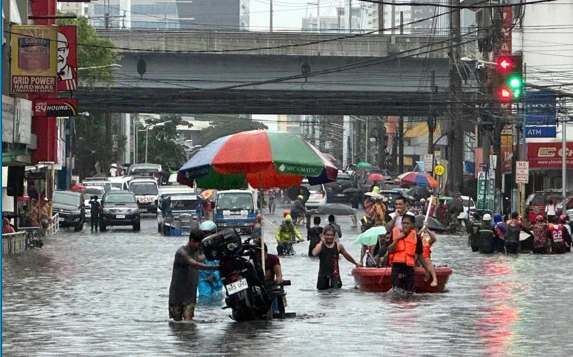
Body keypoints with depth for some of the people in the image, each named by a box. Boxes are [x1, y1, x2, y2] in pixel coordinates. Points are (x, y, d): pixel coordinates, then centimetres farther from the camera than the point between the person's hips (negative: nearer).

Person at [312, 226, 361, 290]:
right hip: (323, 275, 1)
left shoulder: (338, 246, 2)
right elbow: (314, 253, -22)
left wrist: (356, 263, 29)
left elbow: (347, 256, 17)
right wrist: (321, 242, -15)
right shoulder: (320, 245, 0)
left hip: (334, 275, -1)